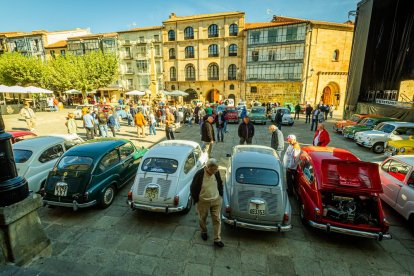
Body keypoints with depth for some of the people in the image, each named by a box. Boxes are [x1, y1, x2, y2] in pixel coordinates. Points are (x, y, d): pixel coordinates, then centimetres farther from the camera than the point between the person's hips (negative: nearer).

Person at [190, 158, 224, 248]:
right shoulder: (199, 174, -26)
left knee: (217, 219, 7)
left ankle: (217, 240, 22)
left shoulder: (216, 173, -13)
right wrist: (196, 199, -5)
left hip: (216, 200, 3)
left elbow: (220, 184, 7)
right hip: (203, 202, -2)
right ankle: (204, 232, 47)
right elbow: (193, 188, -12)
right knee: (202, 218, 19)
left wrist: (221, 195, 7)